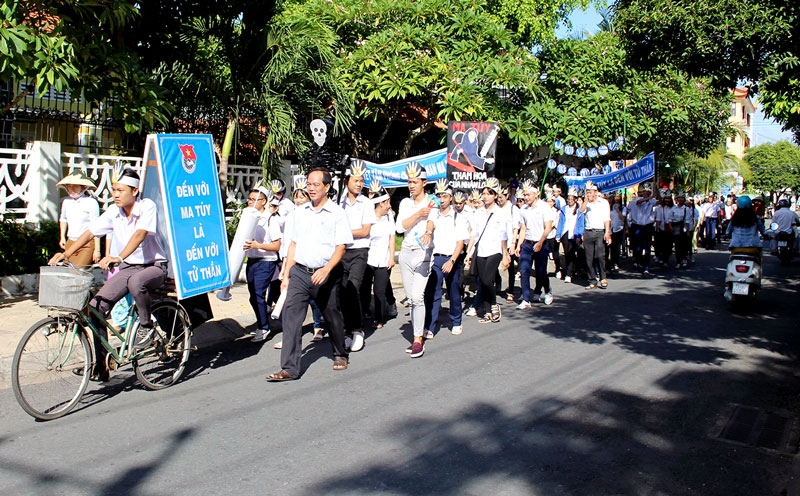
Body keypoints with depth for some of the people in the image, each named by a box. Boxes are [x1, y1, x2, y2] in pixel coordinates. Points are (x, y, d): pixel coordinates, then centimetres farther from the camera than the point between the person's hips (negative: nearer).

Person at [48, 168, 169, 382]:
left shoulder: (147, 207, -15)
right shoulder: (113, 211, 1)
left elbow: (140, 234, -31)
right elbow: (90, 232, -1)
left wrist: (118, 257, -45)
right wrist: (66, 253, -16)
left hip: (154, 266, -6)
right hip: (127, 268, 6)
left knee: (136, 282, -40)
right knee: (96, 305, -9)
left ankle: (146, 326, -13)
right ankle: (100, 366, 0)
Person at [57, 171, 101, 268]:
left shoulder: (91, 202, -12)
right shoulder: (66, 201, 6)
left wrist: (97, 250, -11)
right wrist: (62, 237, 21)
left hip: (87, 244, -6)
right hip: (71, 242, 6)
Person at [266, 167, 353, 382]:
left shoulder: (337, 213, -3)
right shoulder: (300, 212, 11)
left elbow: (341, 247, -9)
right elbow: (293, 244, 14)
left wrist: (326, 269, -23)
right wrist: (286, 275, 10)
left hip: (326, 274, -3)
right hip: (299, 272, 3)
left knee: (332, 315, 11)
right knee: (291, 314, -8)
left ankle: (340, 354, 35)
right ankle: (290, 368, -7)